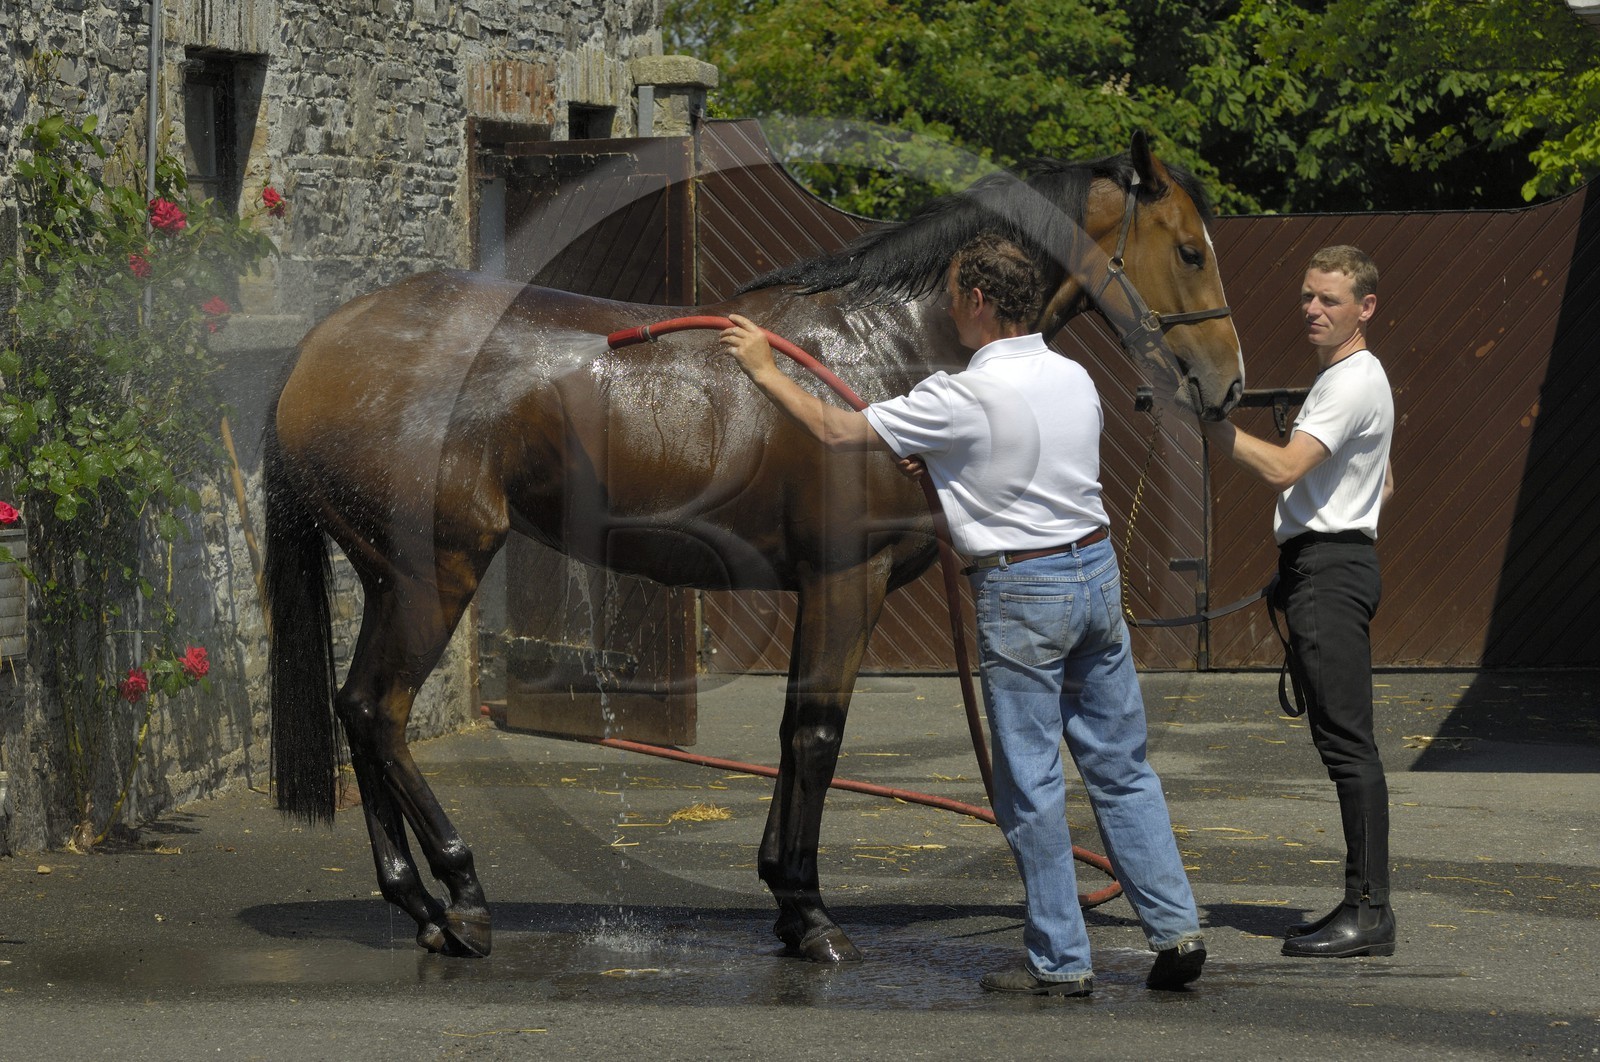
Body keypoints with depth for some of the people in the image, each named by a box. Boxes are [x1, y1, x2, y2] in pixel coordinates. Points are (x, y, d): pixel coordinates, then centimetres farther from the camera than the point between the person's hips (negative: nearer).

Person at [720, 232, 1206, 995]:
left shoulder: (964, 400, -16)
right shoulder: (1075, 379, 6)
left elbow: (836, 431, -8)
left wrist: (762, 369, 4)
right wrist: (943, 466, 24)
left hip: (1021, 595, -7)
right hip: (1096, 568, 7)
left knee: (1030, 783, 1)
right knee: (1121, 767, 13)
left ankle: (1060, 961, 5)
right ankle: (1174, 927, 10)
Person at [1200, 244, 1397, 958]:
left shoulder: (1354, 383, -12)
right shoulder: (1341, 379, 22)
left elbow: (1281, 469, -24)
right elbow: (1383, 485, 32)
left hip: (1329, 573, -11)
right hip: (1320, 569, 11)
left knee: (1348, 742, -12)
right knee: (1341, 743, 10)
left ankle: (1369, 912, -14)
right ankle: (1364, 907, 12)